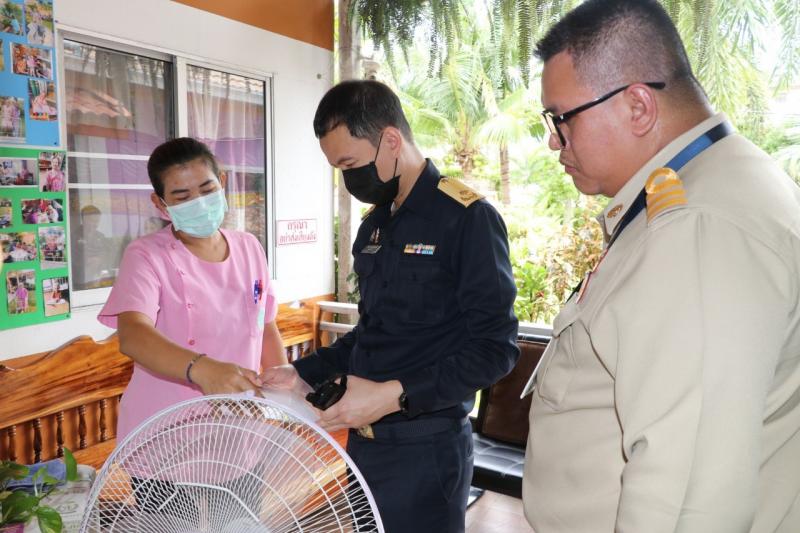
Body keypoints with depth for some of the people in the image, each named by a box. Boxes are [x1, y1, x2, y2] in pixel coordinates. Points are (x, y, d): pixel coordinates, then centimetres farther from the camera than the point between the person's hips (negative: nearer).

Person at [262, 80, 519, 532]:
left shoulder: (468, 218, -14)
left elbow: (495, 349, -18)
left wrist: (395, 395, -24)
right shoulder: (373, 228, 10)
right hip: (363, 439, 7)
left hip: (425, 448, -7)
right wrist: (304, 373, 7)